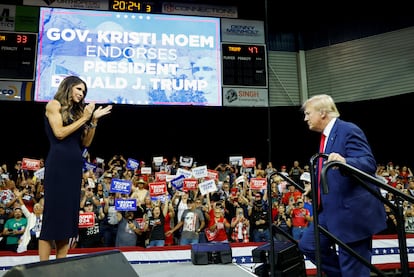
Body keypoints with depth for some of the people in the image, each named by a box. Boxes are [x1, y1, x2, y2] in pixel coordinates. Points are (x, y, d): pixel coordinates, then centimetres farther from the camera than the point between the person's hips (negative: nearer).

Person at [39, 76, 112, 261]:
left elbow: (86, 143, 14)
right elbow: (59, 133, -10)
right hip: (58, 163, -7)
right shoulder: (54, 104, 3)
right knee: (53, 211, -9)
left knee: (69, 212, 4)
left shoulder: (76, 111, 20)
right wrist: (84, 118, -5)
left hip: (75, 165, 7)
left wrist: (94, 120, 6)